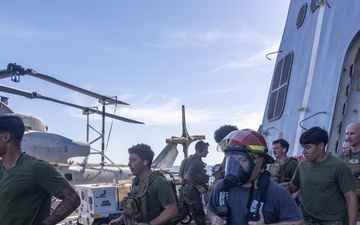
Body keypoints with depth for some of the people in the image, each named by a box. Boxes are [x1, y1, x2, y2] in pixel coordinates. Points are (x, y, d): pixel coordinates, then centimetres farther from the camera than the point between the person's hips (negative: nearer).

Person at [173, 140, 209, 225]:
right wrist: (199, 187, -21)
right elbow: (187, 177, -25)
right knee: (200, 218, 1)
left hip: (184, 189, 9)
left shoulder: (191, 159, 14)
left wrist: (204, 176, 17)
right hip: (191, 191, -9)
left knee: (180, 214, 17)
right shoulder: (197, 162, -17)